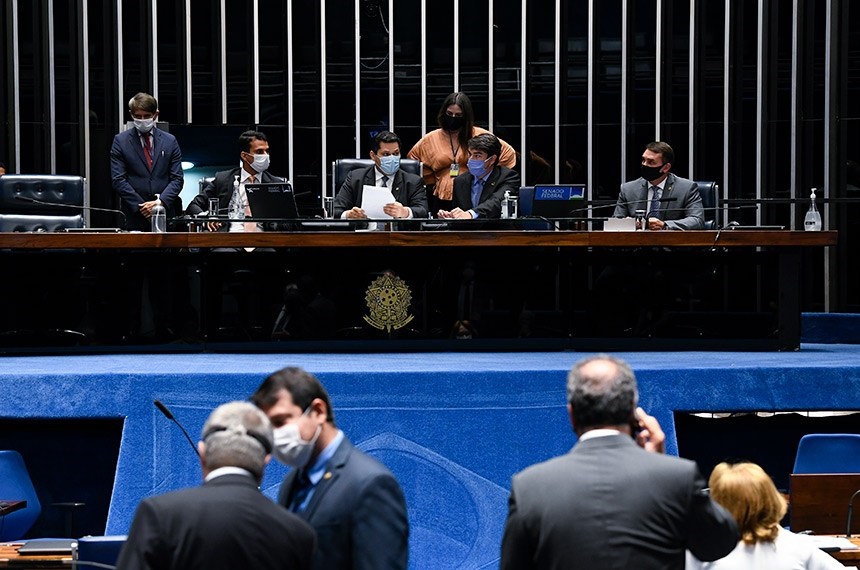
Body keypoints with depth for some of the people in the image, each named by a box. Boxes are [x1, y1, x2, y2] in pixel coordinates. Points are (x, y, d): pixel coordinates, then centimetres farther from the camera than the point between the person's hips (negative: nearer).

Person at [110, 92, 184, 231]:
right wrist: (140, 206, -9)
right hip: (134, 217, -1)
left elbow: (177, 179, 6)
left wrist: (160, 202, -10)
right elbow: (118, 180, -1)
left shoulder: (170, 141, 10)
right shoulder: (121, 141, 5)